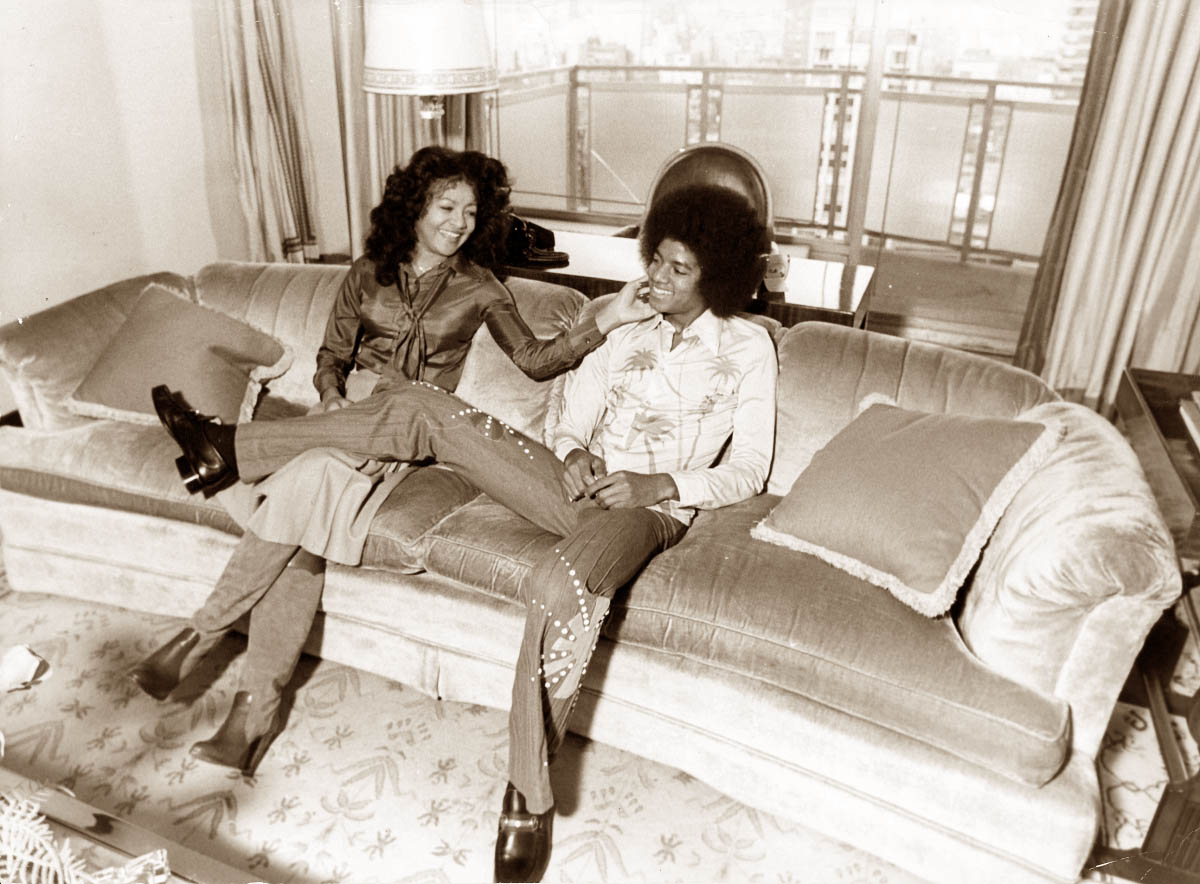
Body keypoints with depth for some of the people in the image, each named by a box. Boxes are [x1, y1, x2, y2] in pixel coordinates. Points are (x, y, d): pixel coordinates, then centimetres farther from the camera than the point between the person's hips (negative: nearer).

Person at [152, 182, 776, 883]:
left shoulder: (748, 347, 7)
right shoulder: (630, 337, 21)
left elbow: (749, 472, 1)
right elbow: (573, 424, 16)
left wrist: (660, 484, -13)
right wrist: (572, 453, -9)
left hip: (649, 508, -5)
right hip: (580, 483, 6)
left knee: (560, 588, -42)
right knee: (422, 408, -10)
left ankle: (530, 795, -27)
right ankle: (235, 451, -2)